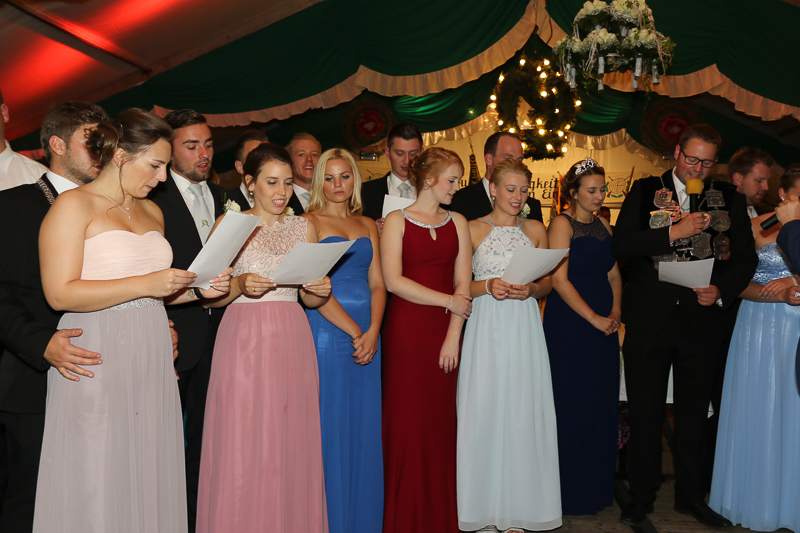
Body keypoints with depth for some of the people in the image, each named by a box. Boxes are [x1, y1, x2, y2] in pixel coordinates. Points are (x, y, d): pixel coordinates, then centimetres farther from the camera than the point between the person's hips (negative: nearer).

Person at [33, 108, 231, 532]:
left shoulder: (152, 212, 16)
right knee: (98, 485, 1)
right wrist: (146, 284, -18)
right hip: (98, 360, -6)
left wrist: (197, 290, 7)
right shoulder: (73, 206, -5)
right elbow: (60, 293, -16)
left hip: (151, 359, 6)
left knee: (149, 475, 9)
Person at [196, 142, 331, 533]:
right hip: (244, 341, -2)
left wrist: (321, 291, -8)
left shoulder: (304, 227, 11)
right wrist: (240, 285, -18)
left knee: (291, 445, 4)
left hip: (292, 343, 3)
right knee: (241, 446, -2)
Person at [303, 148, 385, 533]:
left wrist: (373, 331, -6)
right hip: (327, 331, -5)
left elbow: (377, 283, 9)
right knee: (331, 429, 0)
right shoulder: (309, 222, -1)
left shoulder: (367, 226, 15)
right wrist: (354, 332, -11)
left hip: (367, 335, 5)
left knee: (364, 430, 9)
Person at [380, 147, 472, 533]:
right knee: (406, 422, -1)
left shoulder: (457, 222, 12)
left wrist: (453, 338, -5)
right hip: (406, 330, -3)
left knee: (440, 422, 6)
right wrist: (449, 300, -8)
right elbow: (393, 280, -9)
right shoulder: (396, 221, 2)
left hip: (445, 332, 3)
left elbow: (462, 282, 5)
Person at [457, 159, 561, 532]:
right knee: (484, 408, -2)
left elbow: (548, 281, 14)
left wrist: (531, 289, -6)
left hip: (525, 328, 2)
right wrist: (487, 286, -14)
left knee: (524, 409, 2)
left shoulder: (536, 230, 10)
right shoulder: (472, 229, 3)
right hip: (486, 329, -2)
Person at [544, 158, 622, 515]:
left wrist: (615, 312, -2)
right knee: (572, 406, -1)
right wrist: (594, 318, -15)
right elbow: (559, 279, -15)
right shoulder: (562, 223, -7)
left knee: (602, 404, 10)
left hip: (603, 324, 7)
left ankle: (598, 486, 24)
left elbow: (613, 274, 15)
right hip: (569, 322, -7)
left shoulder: (603, 225, 14)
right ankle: (571, 490, 13)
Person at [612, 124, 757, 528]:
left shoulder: (730, 199, 6)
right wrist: (673, 233, -21)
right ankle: (642, 497, 23)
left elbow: (746, 257, 6)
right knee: (645, 414, 8)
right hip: (649, 321, -1)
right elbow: (620, 244, -10)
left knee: (694, 415, 14)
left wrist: (722, 291, -11)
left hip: (703, 321, 2)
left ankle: (690, 496, 31)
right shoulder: (645, 191, 1)